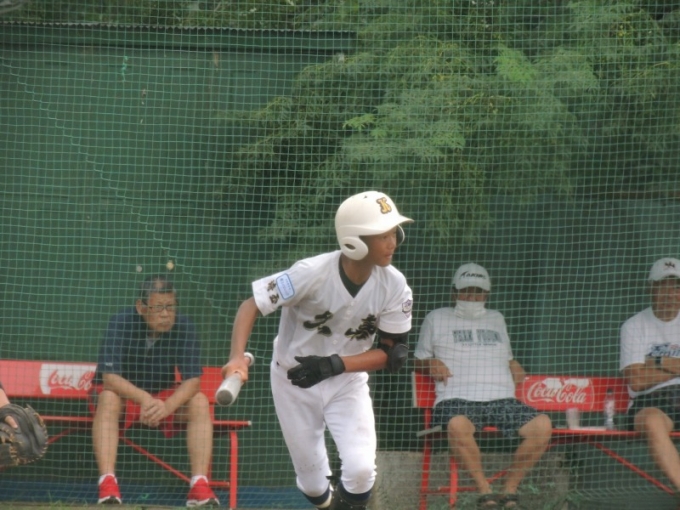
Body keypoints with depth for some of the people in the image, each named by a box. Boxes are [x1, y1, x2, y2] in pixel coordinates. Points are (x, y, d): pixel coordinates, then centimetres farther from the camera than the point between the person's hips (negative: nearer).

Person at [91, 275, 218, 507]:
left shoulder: (184, 327, -14)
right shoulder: (121, 323, -21)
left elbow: (192, 380, -20)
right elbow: (109, 377, -30)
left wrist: (167, 406, -41)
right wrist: (145, 399, -48)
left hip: (166, 398, 3)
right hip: (123, 393, -3)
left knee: (200, 402, -24)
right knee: (108, 398, -36)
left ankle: (199, 486, -28)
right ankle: (107, 485, -44)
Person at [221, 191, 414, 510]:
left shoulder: (394, 287, -18)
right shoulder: (313, 273, -27)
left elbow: (391, 354, -12)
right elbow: (253, 304, -24)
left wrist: (334, 365, -28)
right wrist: (237, 357, -42)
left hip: (348, 381, 1)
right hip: (294, 380, -1)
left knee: (360, 468, -19)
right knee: (313, 483, 6)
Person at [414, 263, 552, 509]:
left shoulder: (496, 319, 29)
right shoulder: (437, 318, 19)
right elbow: (419, 361, 21)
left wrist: (517, 370, 13)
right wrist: (431, 364, -2)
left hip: (502, 400, 4)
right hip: (458, 399, -4)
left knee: (543, 425, -26)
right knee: (458, 425, -43)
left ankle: (509, 489, -15)